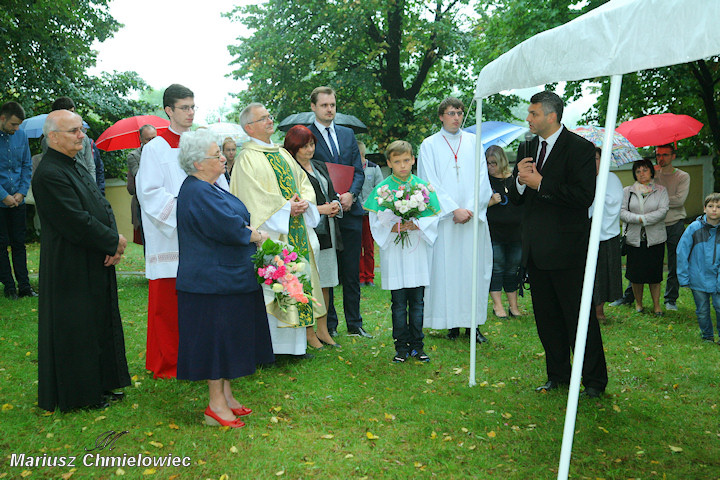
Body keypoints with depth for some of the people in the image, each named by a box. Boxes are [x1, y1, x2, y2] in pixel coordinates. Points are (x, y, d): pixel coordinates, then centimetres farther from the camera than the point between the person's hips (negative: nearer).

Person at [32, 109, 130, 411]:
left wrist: (113, 243, -7)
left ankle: (100, 385, 29)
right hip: (72, 270, -9)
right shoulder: (49, 174, -18)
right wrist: (114, 242, -13)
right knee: (76, 330, 2)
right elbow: (78, 223, -24)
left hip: (95, 265, 10)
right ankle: (80, 395, 15)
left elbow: (102, 207, 9)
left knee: (99, 327, 16)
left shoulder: (76, 168, 13)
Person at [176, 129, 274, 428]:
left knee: (227, 336, 14)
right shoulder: (198, 193, -19)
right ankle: (217, 406, 6)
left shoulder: (208, 188, 15)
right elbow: (229, 227, -24)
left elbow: (231, 222, 17)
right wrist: (257, 236, -8)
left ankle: (226, 397, 23)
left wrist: (249, 232, -2)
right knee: (216, 336, -3)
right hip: (213, 279, -10)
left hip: (226, 277, 11)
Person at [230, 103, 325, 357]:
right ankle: (270, 345, 3)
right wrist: (285, 207, -16)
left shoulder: (282, 153, 18)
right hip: (271, 231, -7)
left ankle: (295, 343, 14)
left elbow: (303, 181, 17)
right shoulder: (247, 158, -6)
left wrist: (305, 202, -3)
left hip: (296, 229, 7)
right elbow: (253, 196, -15)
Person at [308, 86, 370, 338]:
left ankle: (354, 324, 18)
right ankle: (329, 326, 14)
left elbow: (358, 171, 11)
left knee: (352, 274, 8)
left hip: (350, 211, 4)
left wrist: (351, 194, -8)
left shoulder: (348, 134, 14)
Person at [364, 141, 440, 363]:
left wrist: (416, 224, -15)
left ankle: (417, 345, 17)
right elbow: (375, 222, -1)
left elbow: (433, 218, 3)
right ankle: (401, 346, 13)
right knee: (399, 303, 4)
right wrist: (394, 227, -18)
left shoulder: (423, 186, 5)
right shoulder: (382, 188, 1)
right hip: (394, 252, -1)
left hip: (418, 252, 1)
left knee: (417, 301, 7)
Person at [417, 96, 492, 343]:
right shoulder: (430, 144, 6)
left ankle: (474, 323, 5)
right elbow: (431, 183, -2)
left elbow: (482, 179, 6)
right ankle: (452, 323, 3)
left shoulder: (473, 142, 12)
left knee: (474, 267, 0)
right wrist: (454, 209, -11)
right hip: (444, 218, -2)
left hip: (473, 217, 2)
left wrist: (470, 208, -8)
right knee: (445, 267, -3)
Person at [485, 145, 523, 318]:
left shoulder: (515, 178, 10)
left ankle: (513, 305, 16)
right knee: (496, 268, -2)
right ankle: (497, 305, 7)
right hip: (494, 231, -3)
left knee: (512, 269, 8)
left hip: (515, 231, 3)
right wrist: (491, 202, -19)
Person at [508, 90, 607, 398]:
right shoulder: (527, 149, 13)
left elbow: (584, 196, -19)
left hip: (566, 249, -7)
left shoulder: (579, 148, -8)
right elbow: (515, 197, 14)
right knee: (546, 316, 13)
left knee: (580, 317, 0)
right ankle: (558, 375, 26)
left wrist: (540, 183, -17)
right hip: (535, 249, 7)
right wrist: (520, 180, -8)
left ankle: (594, 381, 12)